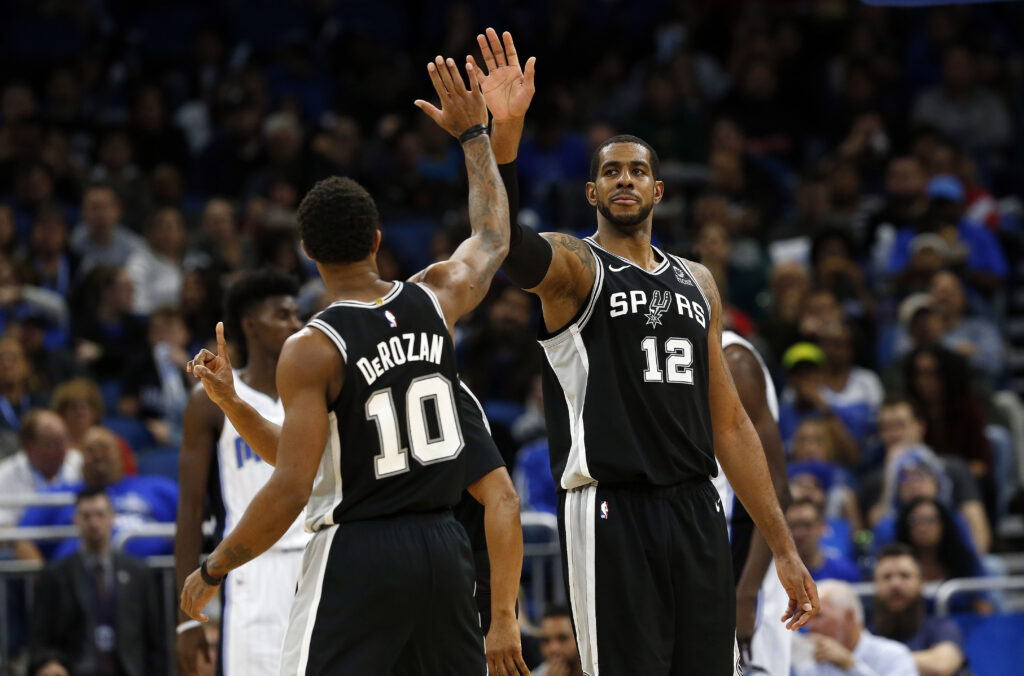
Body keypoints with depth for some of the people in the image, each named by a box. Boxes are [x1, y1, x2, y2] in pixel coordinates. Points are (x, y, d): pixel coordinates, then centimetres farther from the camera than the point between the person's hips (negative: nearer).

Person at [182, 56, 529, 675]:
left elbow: (291, 490, -17)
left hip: (356, 553, -5)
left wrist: (213, 570, -6)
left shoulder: (312, 351, -12)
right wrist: (473, 132, 37)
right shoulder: (435, 299, 2)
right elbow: (494, 237, 25)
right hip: (442, 547, 6)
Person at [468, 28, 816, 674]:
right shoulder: (572, 266, 1)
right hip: (611, 516, -5)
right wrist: (504, 134, -42)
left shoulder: (697, 282, 18)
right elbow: (507, 245, -25)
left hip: (697, 512, 5)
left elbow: (729, 422, 19)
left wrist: (784, 548, 15)